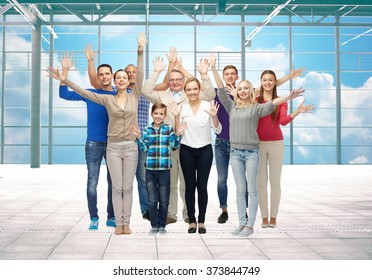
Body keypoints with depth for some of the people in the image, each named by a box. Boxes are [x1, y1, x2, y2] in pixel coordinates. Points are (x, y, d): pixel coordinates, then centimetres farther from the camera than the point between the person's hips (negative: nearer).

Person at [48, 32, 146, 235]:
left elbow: (140, 75, -5)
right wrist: (64, 80, -6)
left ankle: (126, 223, 12)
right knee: (117, 187, 3)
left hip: (131, 146, 1)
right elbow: (84, 92, 0)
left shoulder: (134, 96, 3)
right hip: (113, 147, 0)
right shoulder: (108, 99, 2)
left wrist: (140, 51, -12)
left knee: (128, 187, 5)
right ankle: (118, 223, 10)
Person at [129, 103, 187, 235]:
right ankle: (154, 226, 17)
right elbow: (144, 148, 2)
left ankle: (162, 225, 19)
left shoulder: (169, 129, 3)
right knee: (152, 200, 5)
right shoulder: (146, 130, 6)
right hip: (150, 169, 1)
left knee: (164, 200, 6)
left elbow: (174, 146, -2)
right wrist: (138, 137, -11)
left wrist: (177, 134, -16)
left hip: (164, 169, -1)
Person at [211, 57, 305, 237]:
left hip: (251, 152, -3)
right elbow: (221, 91, 7)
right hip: (235, 152, 3)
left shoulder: (256, 108, 2)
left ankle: (250, 225, 6)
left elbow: (272, 103, -12)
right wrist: (214, 69, 2)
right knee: (240, 190, 7)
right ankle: (242, 223, 14)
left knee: (252, 190, 0)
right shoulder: (232, 107, 10)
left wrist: (288, 97, -30)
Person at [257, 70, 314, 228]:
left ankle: (273, 217, 14)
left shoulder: (281, 101, 3)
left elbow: (283, 121, -9)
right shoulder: (255, 100, 3)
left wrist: (297, 111, -24)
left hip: (276, 144, 0)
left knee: (275, 182, 4)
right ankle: (264, 216, 13)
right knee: (261, 182, 4)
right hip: (259, 144, 0)